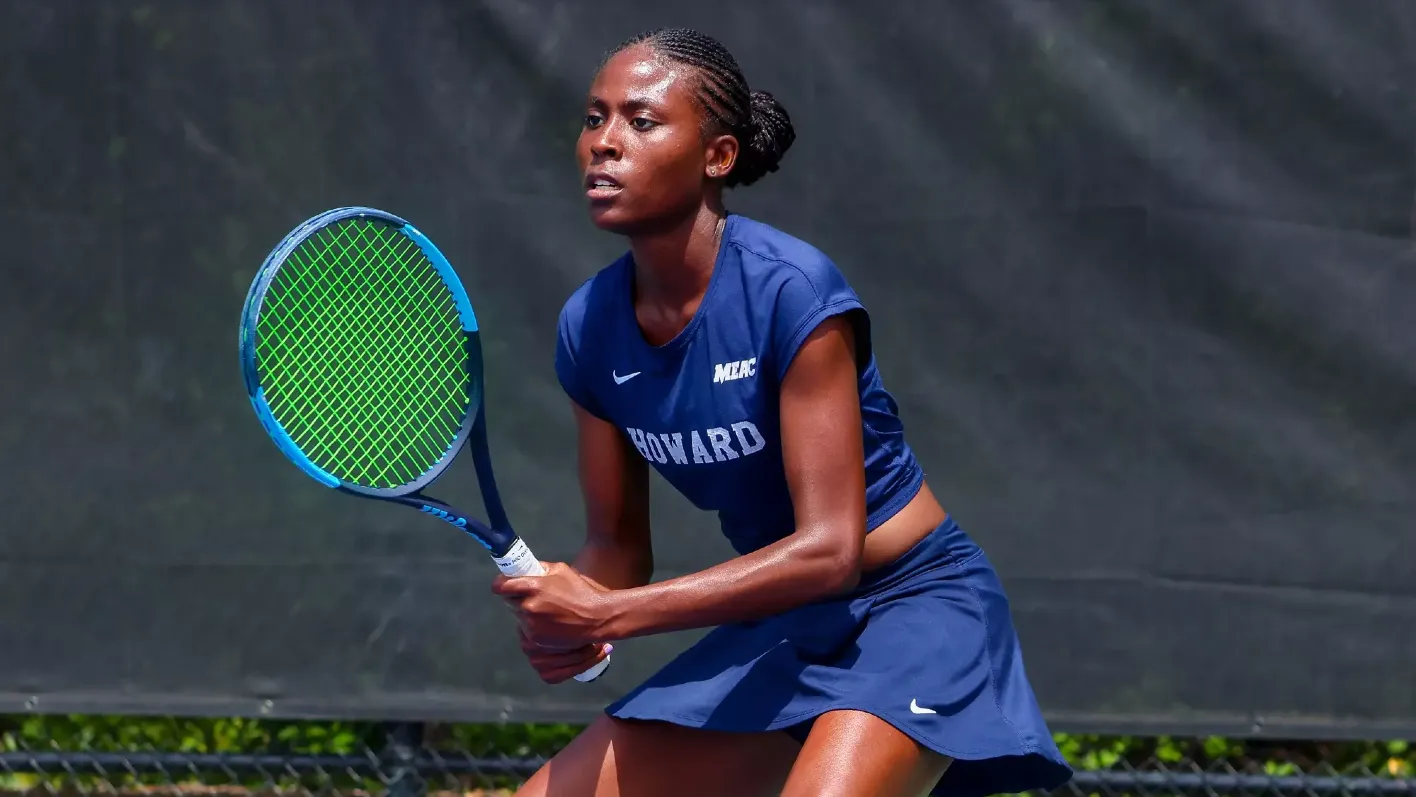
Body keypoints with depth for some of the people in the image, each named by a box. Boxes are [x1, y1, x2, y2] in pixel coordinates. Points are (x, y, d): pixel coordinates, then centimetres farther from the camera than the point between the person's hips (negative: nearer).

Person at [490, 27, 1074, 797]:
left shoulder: (791, 290, -23)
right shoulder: (589, 328, -4)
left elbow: (830, 550, -26)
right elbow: (617, 543, 6)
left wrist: (610, 615, -30)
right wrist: (564, 616, -18)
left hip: (912, 605, -7)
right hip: (773, 629, 7)